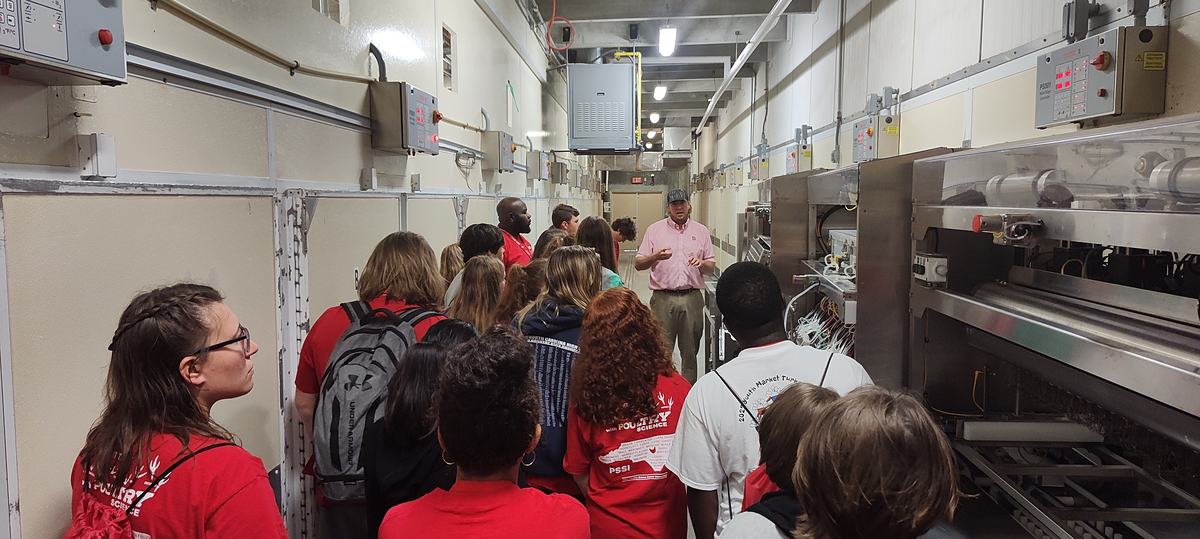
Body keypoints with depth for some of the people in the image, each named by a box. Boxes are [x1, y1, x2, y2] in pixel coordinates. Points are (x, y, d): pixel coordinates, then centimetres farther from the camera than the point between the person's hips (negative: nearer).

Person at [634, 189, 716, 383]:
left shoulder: (701, 231, 12)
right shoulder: (654, 230, 8)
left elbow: (712, 266, 13)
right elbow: (638, 263, 5)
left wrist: (701, 263, -9)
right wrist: (655, 257, -14)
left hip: (692, 298, 2)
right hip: (663, 298, -2)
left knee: (690, 351, 8)